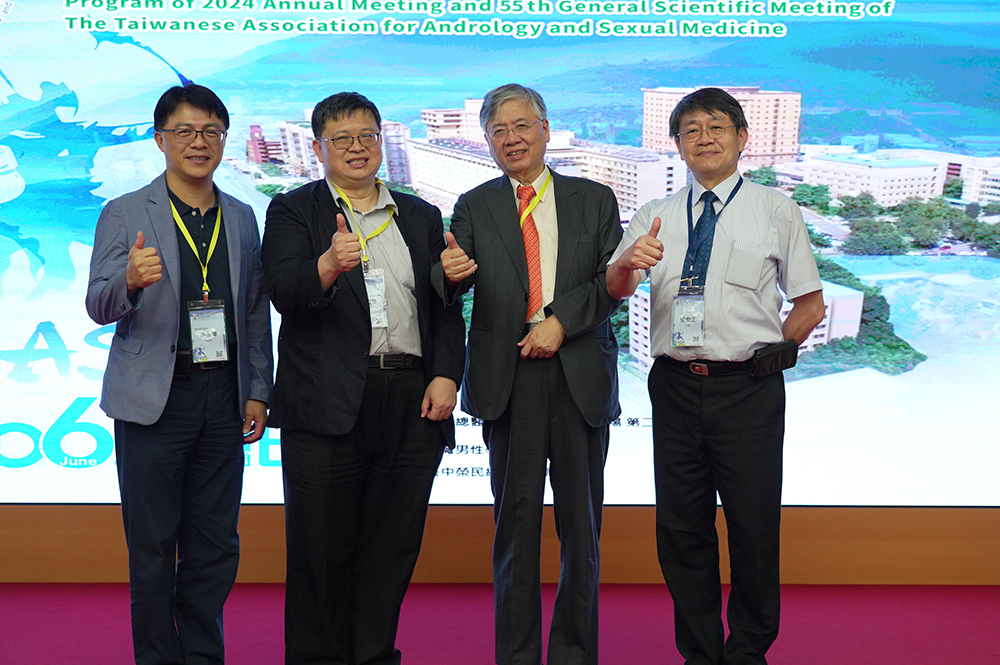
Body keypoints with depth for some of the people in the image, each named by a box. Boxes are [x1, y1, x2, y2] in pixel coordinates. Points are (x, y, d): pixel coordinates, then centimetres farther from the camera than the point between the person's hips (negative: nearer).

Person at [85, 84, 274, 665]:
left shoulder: (242, 218, 11)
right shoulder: (124, 214, -1)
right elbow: (100, 307, -8)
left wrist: (258, 392, 8)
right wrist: (130, 281, -31)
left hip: (224, 394, 4)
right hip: (154, 398, -3)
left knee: (216, 544, 8)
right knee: (153, 545, 3)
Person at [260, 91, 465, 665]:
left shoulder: (421, 217, 17)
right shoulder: (293, 212, 6)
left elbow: (446, 307, 14)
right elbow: (285, 293, -10)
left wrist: (446, 376, 0)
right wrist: (329, 264, -30)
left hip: (413, 404, 3)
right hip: (328, 403, -3)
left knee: (393, 545, 8)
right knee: (322, 548, 3)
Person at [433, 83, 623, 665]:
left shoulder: (595, 200, 10)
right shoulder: (475, 207, 10)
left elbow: (612, 283, 2)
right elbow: (452, 290, -4)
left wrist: (561, 321, -11)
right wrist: (450, 274, -27)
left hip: (582, 375, 1)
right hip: (508, 376, 0)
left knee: (581, 520, 6)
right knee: (515, 518, 4)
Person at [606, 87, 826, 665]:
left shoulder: (775, 210, 5)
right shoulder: (654, 217, 12)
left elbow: (811, 306, 7)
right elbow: (614, 292, -1)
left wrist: (768, 353, 0)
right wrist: (629, 262, -22)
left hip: (748, 388, -3)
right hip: (676, 385, 3)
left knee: (753, 526, 3)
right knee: (681, 528, 9)